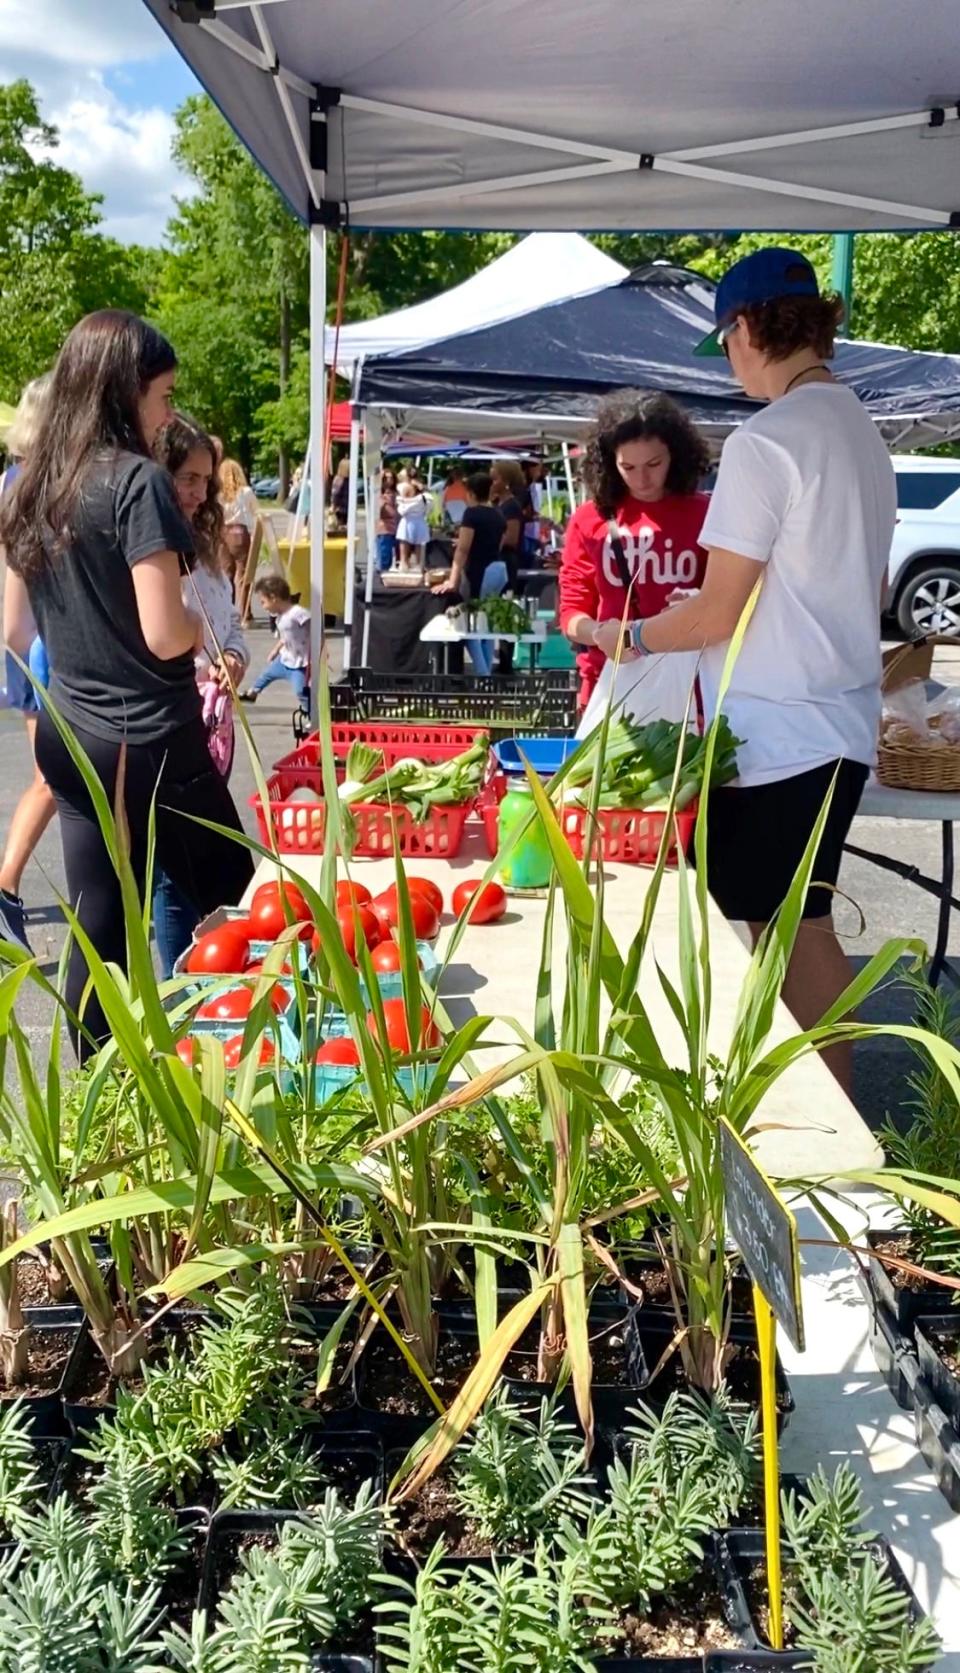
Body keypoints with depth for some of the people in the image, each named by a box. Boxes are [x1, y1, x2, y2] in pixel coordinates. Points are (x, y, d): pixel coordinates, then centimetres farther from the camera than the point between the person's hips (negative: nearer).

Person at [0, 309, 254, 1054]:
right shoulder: (139, 480, -15)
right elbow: (164, 634, -21)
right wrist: (202, 624, 0)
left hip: (68, 736, 7)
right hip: (149, 739, -7)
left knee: (99, 925, 13)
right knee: (233, 907, 12)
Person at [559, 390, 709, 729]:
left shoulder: (704, 515, 5)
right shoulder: (589, 520, 6)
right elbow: (572, 611, 6)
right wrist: (598, 633, -15)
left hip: (685, 685, 0)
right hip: (611, 683, 1)